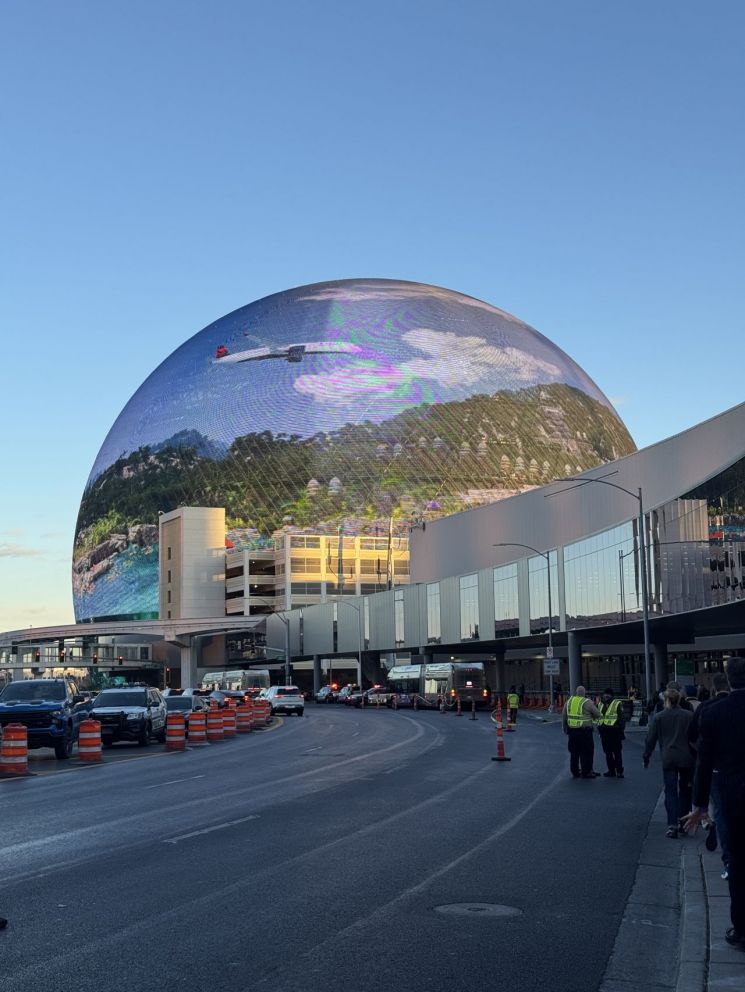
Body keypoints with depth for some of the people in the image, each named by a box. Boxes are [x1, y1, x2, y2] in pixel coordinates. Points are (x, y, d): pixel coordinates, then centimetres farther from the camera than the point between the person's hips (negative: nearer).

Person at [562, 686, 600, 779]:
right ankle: (586, 772, 6)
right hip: (584, 731, -5)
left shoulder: (569, 701, 6)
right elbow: (597, 715, -4)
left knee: (574, 752, 15)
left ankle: (575, 772, 21)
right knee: (587, 752, 5)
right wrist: (590, 716, 17)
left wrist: (565, 729, 21)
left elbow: (564, 717, 12)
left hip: (572, 730, 5)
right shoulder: (588, 702, -9)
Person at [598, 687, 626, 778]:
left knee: (617, 752, -3)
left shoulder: (617, 704, -4)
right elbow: (598, 716, 23)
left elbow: (622, 718, -7)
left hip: (614, 732, -6)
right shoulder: (601, 704, 15)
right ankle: (611, 771, 17)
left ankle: (619, 771, 2)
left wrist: (621, 729, -13)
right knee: (608, 752, 10)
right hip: (604, 732, 6)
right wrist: (599, 728, 17)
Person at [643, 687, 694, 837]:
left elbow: (650, 739, 3)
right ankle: (683, 820, 18)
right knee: (685, 789, 16)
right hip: (686, 759, 1)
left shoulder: (659, 717, 0)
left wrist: (646, 757, 13)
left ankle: (673, 825, -9)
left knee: (670, 791, 1)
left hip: (668, 759, -1)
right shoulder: (689, 716, 0)